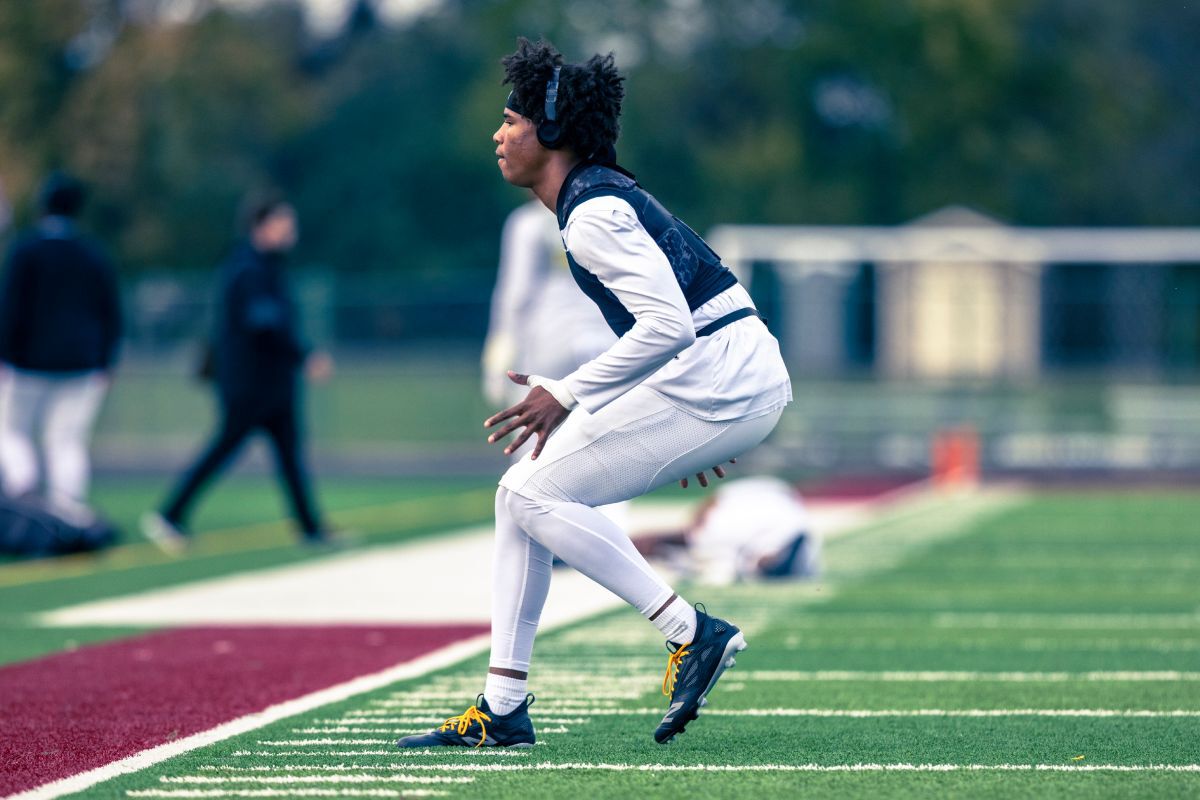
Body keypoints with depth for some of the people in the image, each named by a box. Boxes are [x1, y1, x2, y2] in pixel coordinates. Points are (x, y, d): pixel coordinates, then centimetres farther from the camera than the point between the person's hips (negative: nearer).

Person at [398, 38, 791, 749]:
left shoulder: (591, 213, -14)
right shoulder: (600, 194, 17)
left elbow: (669, 325, -23)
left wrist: (565, 395, -18)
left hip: (719, 379, -10)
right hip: (724, 384, 10)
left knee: (538, 494, -10)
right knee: (522, 492, 9)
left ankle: (692, 632, -8)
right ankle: (503, 710, 10)